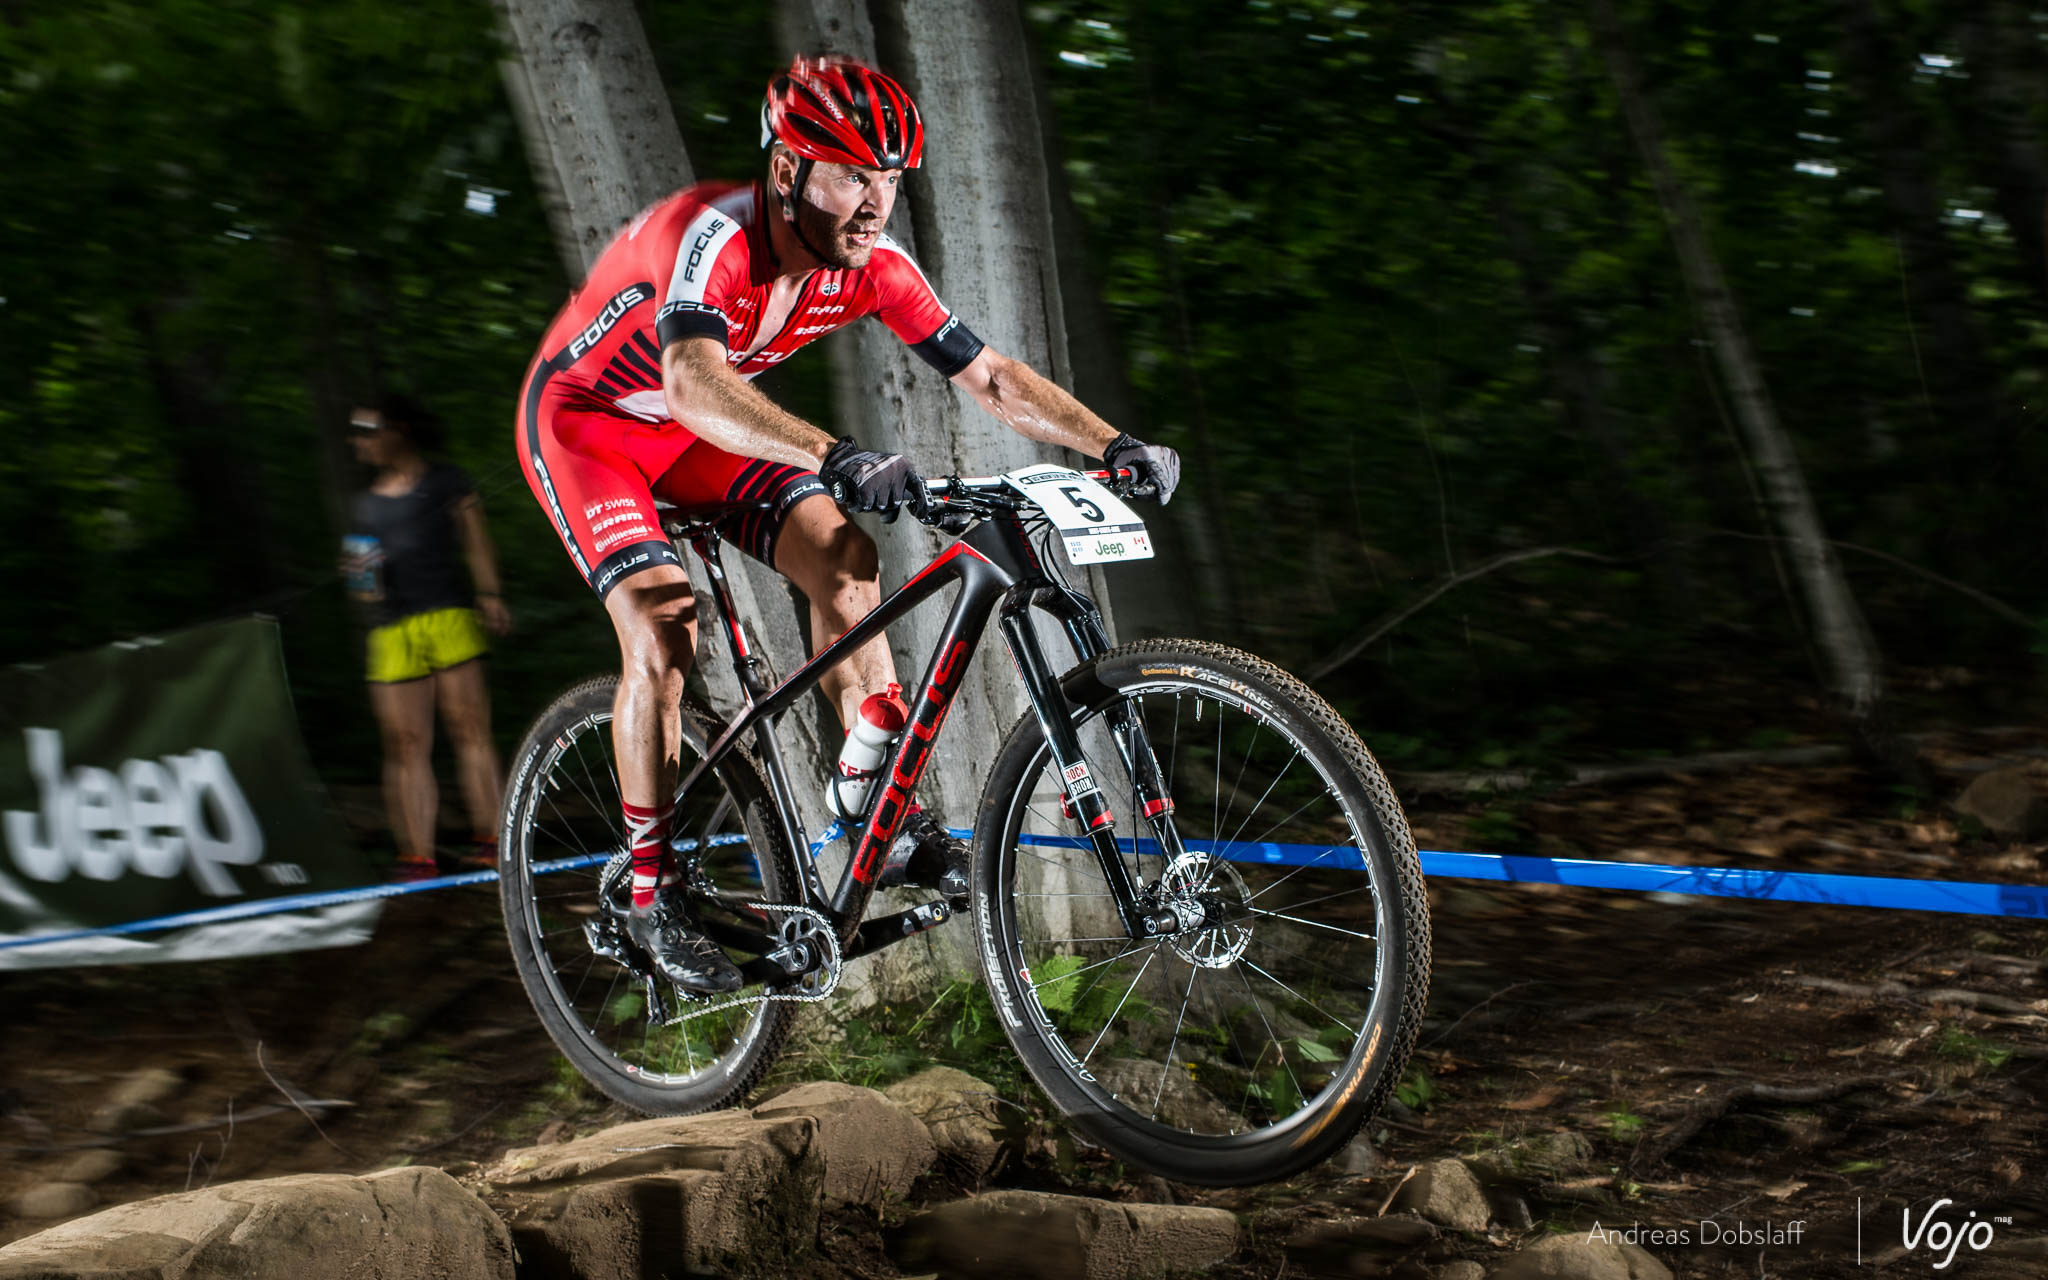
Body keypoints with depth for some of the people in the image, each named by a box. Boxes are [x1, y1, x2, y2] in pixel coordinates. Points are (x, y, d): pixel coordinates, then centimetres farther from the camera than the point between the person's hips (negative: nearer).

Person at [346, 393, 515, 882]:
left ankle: (491, 839, -6)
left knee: (469, 728, -8)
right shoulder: (366, 503, 21)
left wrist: (489, 596, -6)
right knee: (404, 744, -4)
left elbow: (476, 543, 6)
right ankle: (418, 856, -7)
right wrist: (359, 571, 3)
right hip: (391, 633, 4)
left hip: (449, 617, -4)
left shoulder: (445, 482, 9)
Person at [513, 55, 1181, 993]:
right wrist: (838, 460, -69)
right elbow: (695, 386, -55)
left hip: (695, 430, 6)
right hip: (583, 417, -6)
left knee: (845, 559, -12)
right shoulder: (712, 237, -37)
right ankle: (652, 896, -10)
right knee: (662, 629, -23)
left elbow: (988, 376, -13)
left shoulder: (871, 267, -17)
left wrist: (1113, 445, -26)